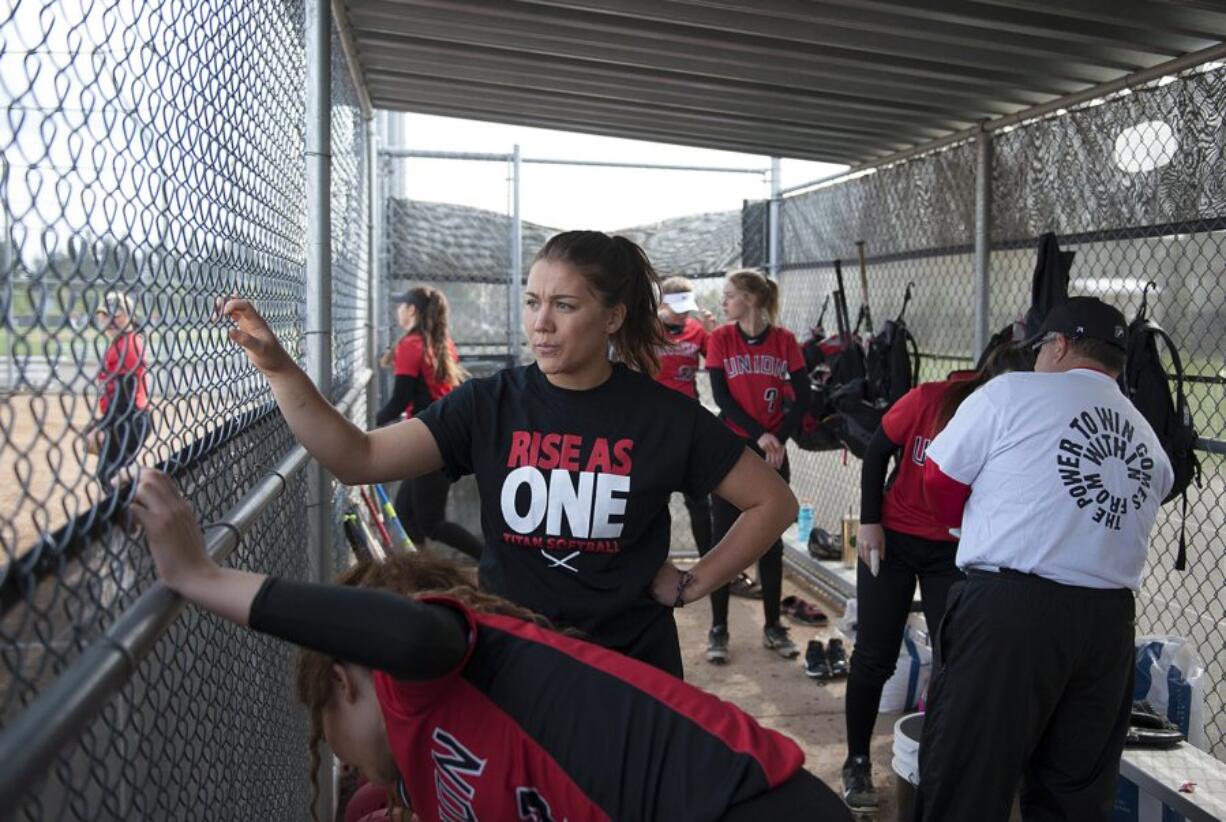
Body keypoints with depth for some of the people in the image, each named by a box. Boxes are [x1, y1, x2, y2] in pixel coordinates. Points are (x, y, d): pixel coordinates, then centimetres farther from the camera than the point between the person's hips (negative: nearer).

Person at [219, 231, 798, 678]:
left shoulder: (663, 415, -9)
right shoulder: (489, 405, -6)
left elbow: (773, 502, 0)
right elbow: (356, 459, -14)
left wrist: (693, 584, -5)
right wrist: (279, 368, -24)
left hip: (631, 668, -1)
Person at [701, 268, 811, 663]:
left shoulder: (784, 340, -1)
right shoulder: (720, 338, -2)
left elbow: (803, 397, -2)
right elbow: (721, 396, -8)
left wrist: (779, 438, -13)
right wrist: (759, 435, -16)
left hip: (773, 453, 1)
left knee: (771, 539, 8)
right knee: (724, 538, 1)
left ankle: (773, 626, 19)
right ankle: (718, 629, 9)